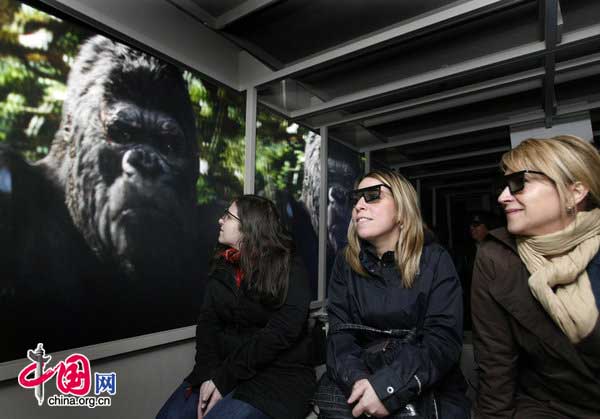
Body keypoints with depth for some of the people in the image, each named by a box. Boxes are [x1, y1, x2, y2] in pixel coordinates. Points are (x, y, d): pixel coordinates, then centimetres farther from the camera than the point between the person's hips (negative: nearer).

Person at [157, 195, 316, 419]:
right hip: (224, 368, 5)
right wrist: (208, 373, -15)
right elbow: (207, 322, 1)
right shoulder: (222, 268, 7)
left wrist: (224, 378, -18)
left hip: (278, 373, -5)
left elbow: (279, 334, -18)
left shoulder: (290, 271, -11)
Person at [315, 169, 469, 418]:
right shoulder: (345, 263, 3)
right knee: (332, 395, -24)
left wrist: (389, 387, -26)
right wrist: (357, 379, -24)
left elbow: (443, 340, -14)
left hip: (426, 386, -2)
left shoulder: (435, 260, -5)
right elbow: (339, 334, -4)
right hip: (364, 374, 2)